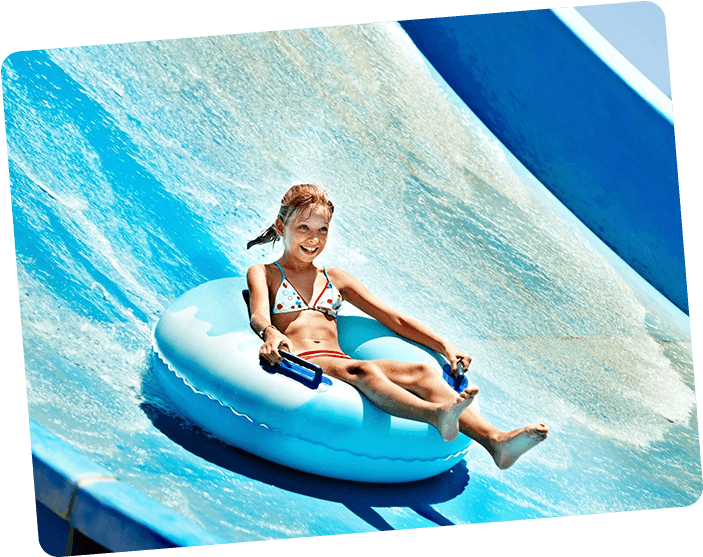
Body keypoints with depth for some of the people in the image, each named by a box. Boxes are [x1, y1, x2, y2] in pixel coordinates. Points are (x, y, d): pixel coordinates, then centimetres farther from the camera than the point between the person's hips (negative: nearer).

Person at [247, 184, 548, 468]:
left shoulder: (335, 279, 27)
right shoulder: (263, 273, 16)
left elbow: (395, 319, 19)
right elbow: (259, 316, -8)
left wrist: (444, 347, 6)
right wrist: (271, 334, -34)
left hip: (339, 360, 4)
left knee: (422, 373, -24)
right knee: (362, 370, -38)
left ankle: (495, 440, -47)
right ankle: (435, 415, -67)